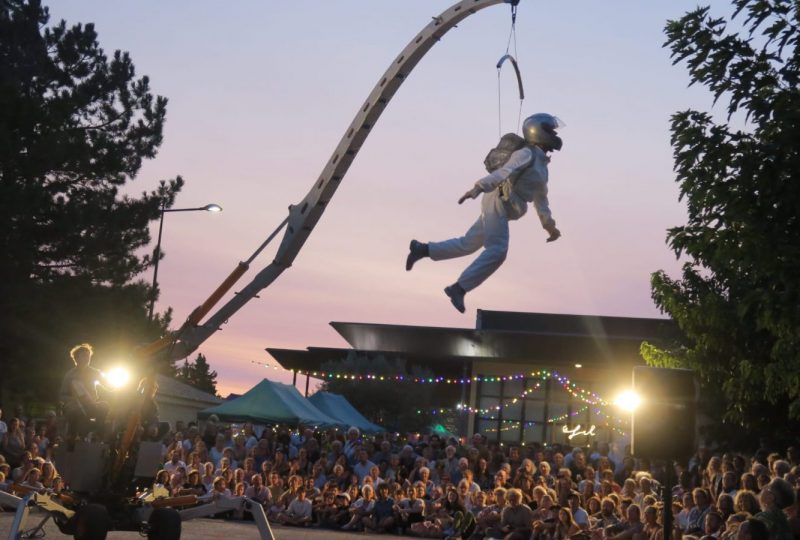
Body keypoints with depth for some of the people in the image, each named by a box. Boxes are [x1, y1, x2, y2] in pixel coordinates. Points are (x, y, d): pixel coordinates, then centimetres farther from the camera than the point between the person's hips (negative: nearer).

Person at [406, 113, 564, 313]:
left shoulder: (540, 163, 23)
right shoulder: (526, 154, -8)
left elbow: (540, 198, 29)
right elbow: (502, 172, -24)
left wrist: (549, 225, 28)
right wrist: (477, 189, -37)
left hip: (500, 206, 10)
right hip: (498, 201, -10)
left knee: (468, 245, 11)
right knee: (496, 251, -20)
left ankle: (421, 249, 17)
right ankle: (458, 289, -22)